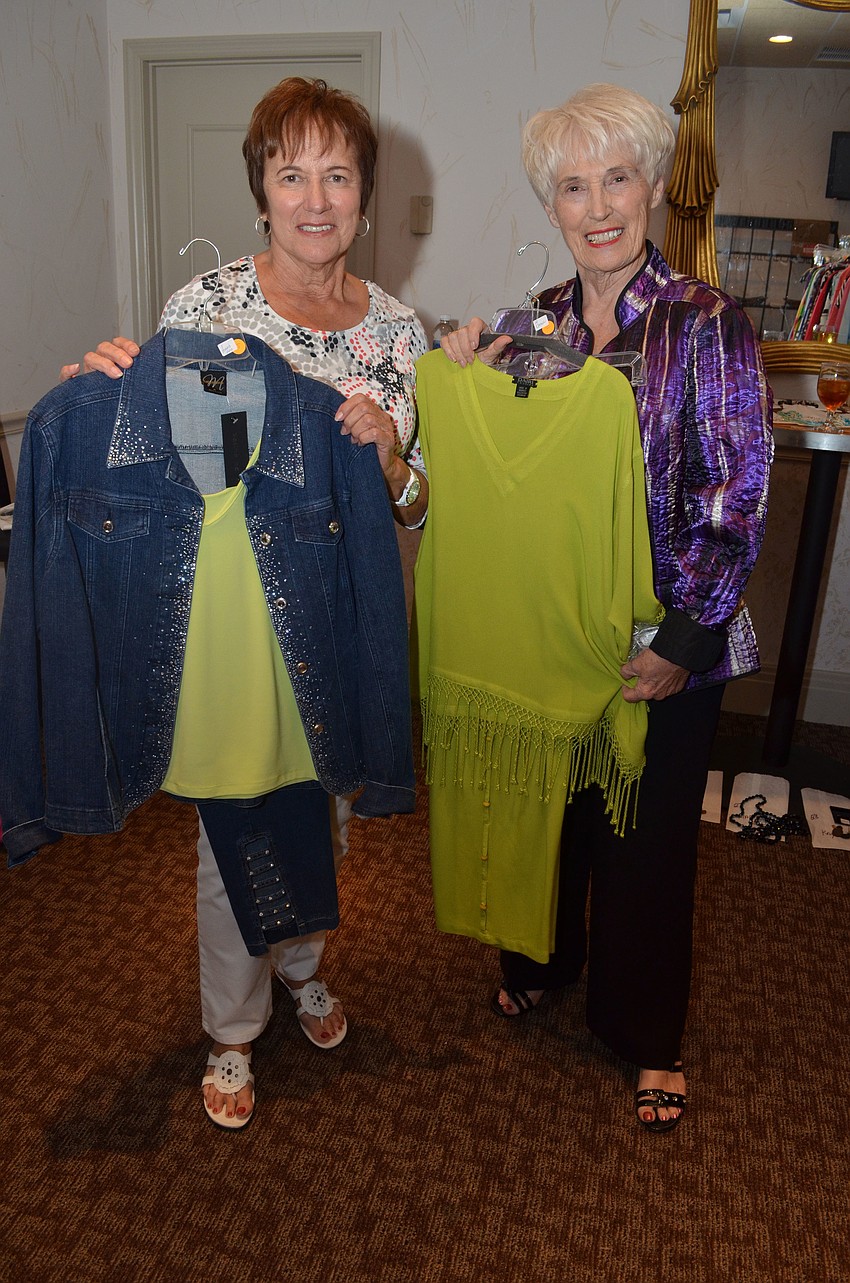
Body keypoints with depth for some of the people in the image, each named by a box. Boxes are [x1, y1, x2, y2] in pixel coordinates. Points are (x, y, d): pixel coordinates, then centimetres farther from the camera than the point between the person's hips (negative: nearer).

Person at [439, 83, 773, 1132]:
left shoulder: (706, 322, -11)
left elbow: (737, 496, -13)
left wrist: (685, 642, -17)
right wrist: (462, 385, -7)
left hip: (663, 646, -3)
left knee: (649, 837, 12)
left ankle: (648, 1035, 36)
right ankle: (542, 959, 49)